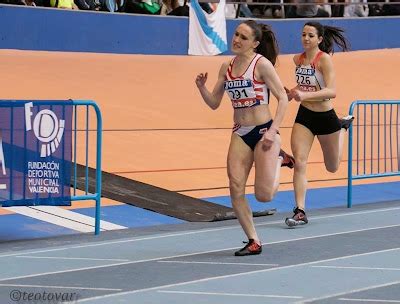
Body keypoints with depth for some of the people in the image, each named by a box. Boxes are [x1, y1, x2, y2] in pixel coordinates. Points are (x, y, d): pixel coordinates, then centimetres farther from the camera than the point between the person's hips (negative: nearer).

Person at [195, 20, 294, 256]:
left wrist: (272, 131, -18)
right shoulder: (227, 68, 7)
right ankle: (254, 242, 7)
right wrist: (201, 87, -8)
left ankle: (279, 160, 24)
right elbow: (214, 103, 12)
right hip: (240, 133, 5)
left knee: (264, 195, -7)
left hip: (263, 132, -5)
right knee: (236, 190, -6)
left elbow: (283, 99, -10)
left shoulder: (262, 64, -10)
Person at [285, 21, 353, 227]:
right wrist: (293, 92, 1)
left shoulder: (324, 59, -18)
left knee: (332, 167, 18)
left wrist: (305, 95, -40)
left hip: (325, 117, -4)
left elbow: (332, 91, -28)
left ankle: (344, 127, 46)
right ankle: (300, 212, -11)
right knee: (299, 163, -14)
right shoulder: (298, 59, 1)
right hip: (304, 117, 4)